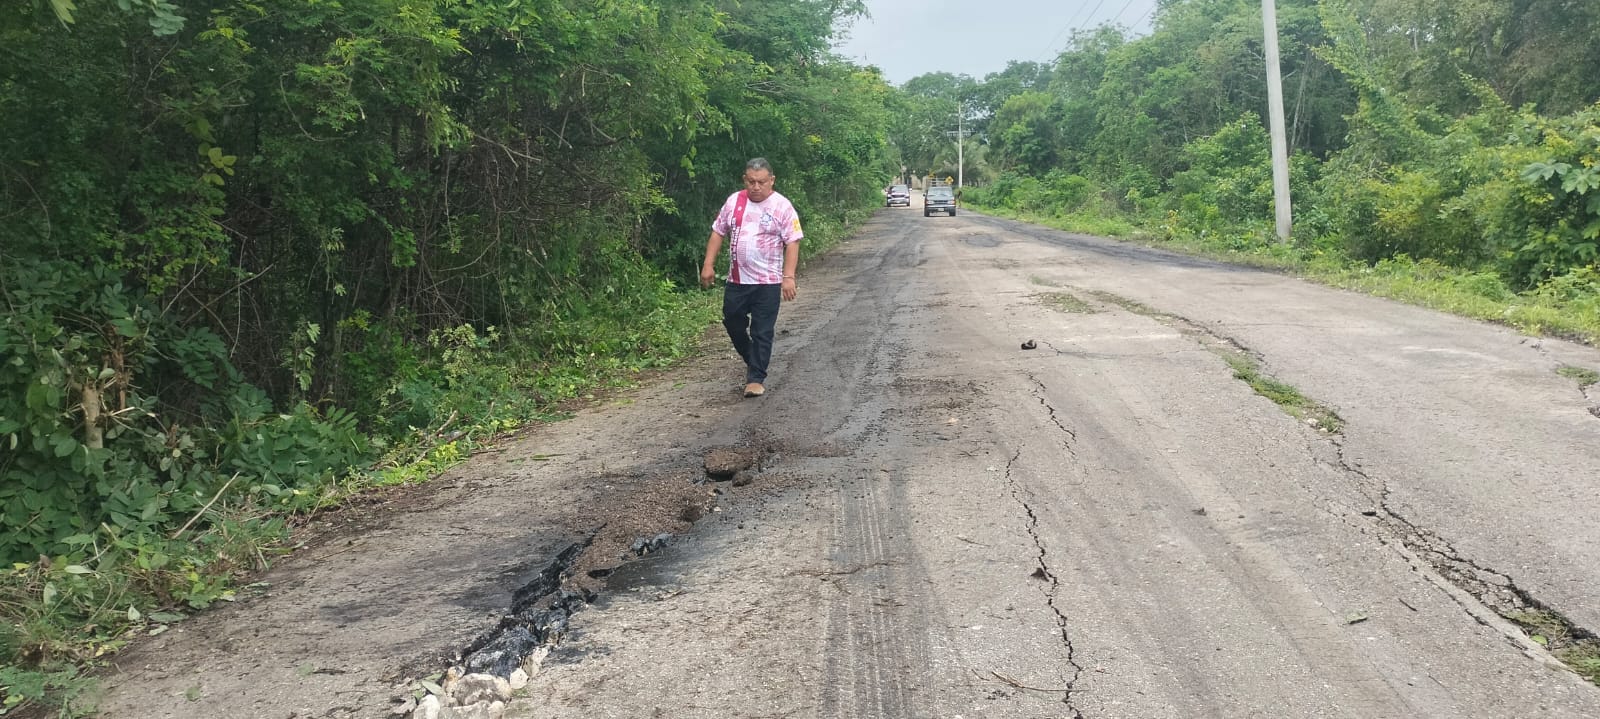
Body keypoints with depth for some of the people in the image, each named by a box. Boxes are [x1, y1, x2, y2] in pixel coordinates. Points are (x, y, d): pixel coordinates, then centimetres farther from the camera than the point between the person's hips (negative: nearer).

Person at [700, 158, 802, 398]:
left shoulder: (782, 206, -7)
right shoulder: (734, 202, 4)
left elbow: (792, 243, -9)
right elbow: (718, 233, 10)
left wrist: (789, 277, -17)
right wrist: (708, 265, 3)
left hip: (768, 282, -4)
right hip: (737, 280, 4)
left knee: (762, 333, -1)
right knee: (733, 322, 14)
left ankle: (756, 378, 6)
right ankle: (752, 360, 36)